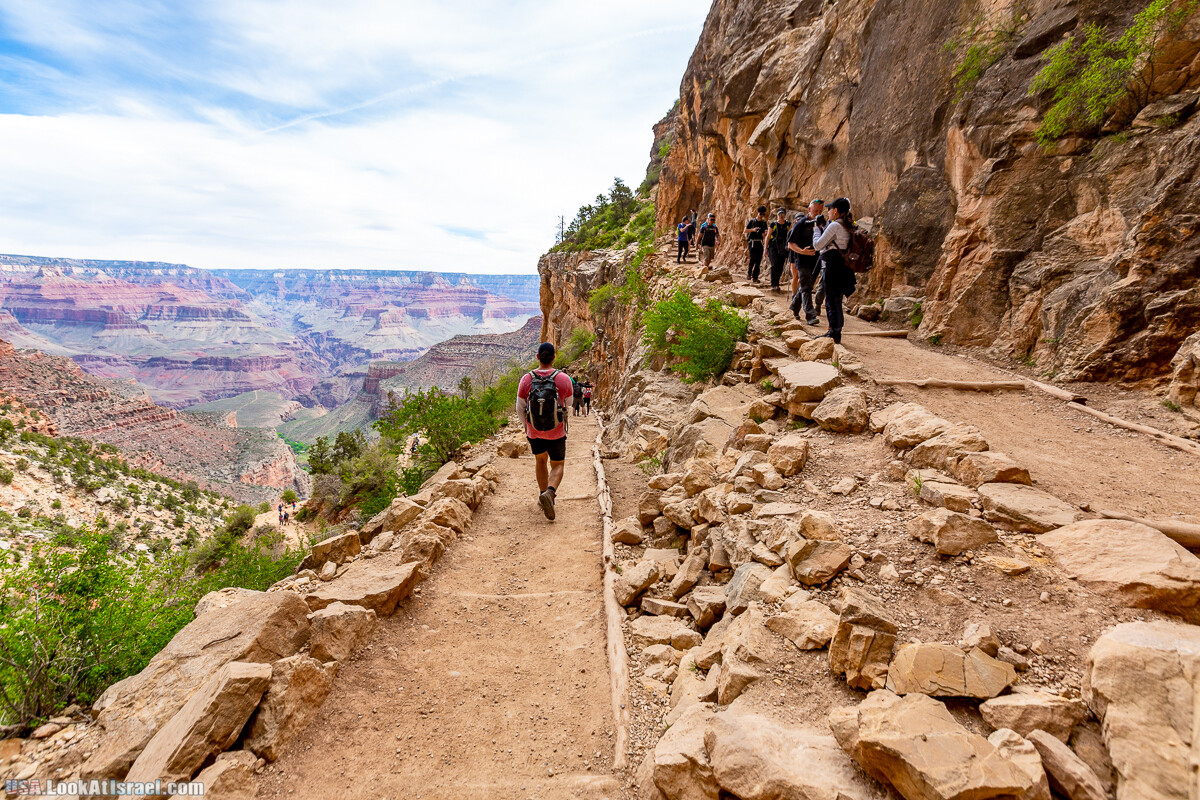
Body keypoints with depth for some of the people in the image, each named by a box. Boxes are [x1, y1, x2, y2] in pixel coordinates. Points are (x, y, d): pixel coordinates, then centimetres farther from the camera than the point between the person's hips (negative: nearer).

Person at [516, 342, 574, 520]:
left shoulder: (526, 379, -11)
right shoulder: (563, 379, -15)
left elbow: (520, 409, -2)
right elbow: (569, 403, 3)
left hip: (533, 432, 2)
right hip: (556, 433, -2)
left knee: (540, 461, 28)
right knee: (557, 466, 14)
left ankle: (544, 494, 34)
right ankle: (549, 492, -13)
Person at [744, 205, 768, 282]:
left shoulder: (764, 222, 9)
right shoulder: (752, 221, 0)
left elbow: (765, 232, 10)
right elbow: (745, 230, 1)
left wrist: (766, 232, -15)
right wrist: (753, 230, -16)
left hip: (759, 242, 4)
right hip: (752, 241, -4)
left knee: (758, 260, -2)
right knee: (753, 257, -19)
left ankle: (755, 277, 1)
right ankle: (749, 273, 1)